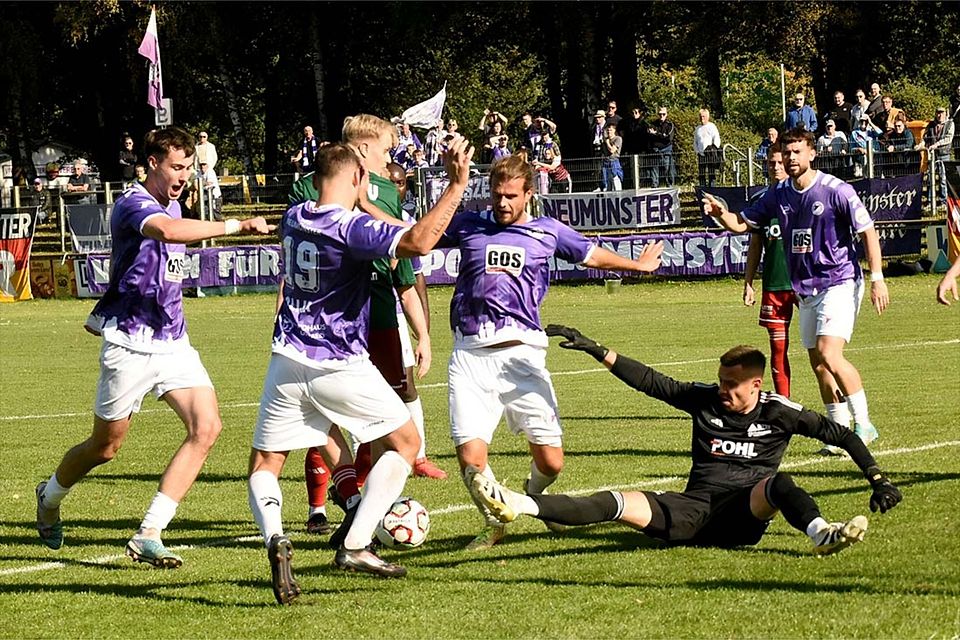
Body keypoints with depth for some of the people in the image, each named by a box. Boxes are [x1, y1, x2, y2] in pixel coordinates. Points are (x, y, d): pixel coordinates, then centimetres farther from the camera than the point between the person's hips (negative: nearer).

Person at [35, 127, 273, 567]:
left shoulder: (171, 205, 13)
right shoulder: (132, 205, -16)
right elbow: (169, 231, -39)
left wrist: (104, 314, 34)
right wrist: (235, 226, -43)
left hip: (172, 341, 7)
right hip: (130, 344, -7)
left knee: (206, 428, -13)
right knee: (105, 446, 7)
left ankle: (148, 536, -12)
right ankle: (49, 498, 39)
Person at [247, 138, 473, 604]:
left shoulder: (293, 217, 5)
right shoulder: (352, 227, -17)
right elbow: (418, 242, -33)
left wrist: (374, 150, 40)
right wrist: (456, 186, -31)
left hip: (288, 361, 5)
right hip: (340, 367, -5)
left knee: (264, 465, 11)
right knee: (404, 442, 13)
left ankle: (274, 537, -21)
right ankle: (355, 545, 1)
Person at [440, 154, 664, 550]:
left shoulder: (547, 232, 15)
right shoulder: (469, 226, 12)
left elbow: (590, 254, 32)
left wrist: (637, 265, 44)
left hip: (521, 351, 1)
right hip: (470, 354, 0)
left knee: (550, 461, -3)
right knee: (471, 457, -12)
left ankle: (534, 496, 33)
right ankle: (493, 523, 17)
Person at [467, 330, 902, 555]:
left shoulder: (778, 413, 5)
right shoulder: (704, 400, 13)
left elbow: (838, 435, 6)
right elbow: (649, 382, 13)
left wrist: (878, 480, -1)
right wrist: (595, 350, 8)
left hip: (745, 511, -2)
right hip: (695, 509, 2)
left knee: (778, 483, -35)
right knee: (619, 504, -18)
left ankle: (822, 534, -64)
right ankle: (515, 506, -32)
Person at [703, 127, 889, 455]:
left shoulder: (836, 190, -12)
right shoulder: (778, 195, 5)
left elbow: (868, 232, -8)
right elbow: (743, 223, 13)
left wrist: (877, 279, -13)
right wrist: (721, 213, -10)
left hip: (839, 283, -7)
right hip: (806, 290, 7)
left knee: (829, 354, -20)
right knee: (818, 364, 7)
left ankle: (863, 423, -10)